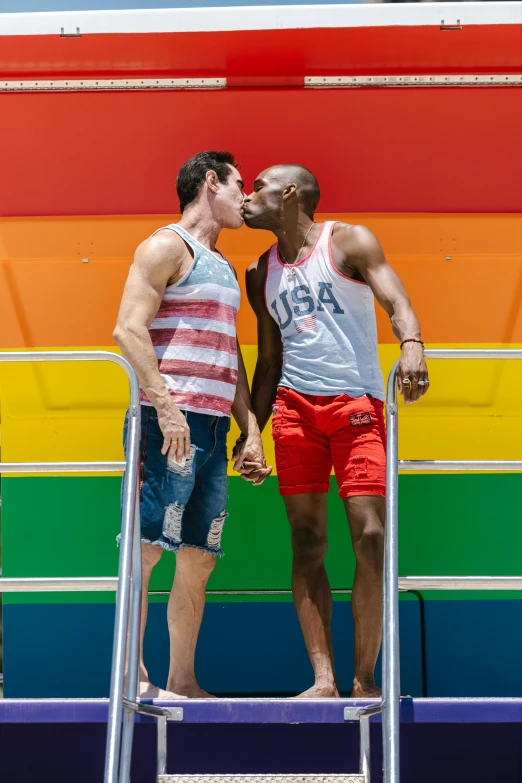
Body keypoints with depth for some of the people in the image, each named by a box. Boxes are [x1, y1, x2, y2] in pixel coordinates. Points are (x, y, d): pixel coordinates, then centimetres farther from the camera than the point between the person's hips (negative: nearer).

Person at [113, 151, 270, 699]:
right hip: (170, 420, -9)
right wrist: (164, 404, -20)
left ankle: (182, 681, 13)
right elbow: (128, 329, -12)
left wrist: (251, 431, 18)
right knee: (147, 546, -8)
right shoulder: (168, 246, -1)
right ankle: (133, 677, -4)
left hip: (212, 427, 9)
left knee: (199, 557, 7)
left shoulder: (222, 267, 25)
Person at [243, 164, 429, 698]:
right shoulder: (261, 274, 17)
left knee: (370, 537, -11)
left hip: (357, 403, -4)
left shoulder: (349, 242, 3)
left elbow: (396, 301, -10)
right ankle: (323, 679, 1)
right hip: (295, 406, 4)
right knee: (306, 543, -2)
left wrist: (411, 345, -31)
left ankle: (364, 680, -2)